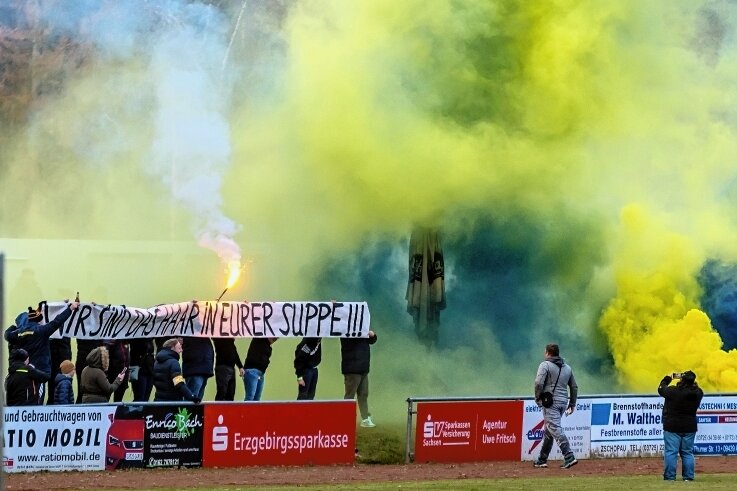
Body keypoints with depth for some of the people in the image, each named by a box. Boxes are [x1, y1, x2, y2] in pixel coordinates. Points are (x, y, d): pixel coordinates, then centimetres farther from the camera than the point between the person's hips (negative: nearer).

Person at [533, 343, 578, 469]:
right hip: (563, 401, 7)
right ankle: (542, 460, 22)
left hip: (550, 401, -7)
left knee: (555, 429, -14)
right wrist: (572, 404, 25)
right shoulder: (567, 367, 18)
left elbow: (539, 383, -16)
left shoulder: (545, 365, -3)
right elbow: (574, 387, 20)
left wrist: (538, 398, -4)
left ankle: (569, 457, -29)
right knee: (548, 430, 18)